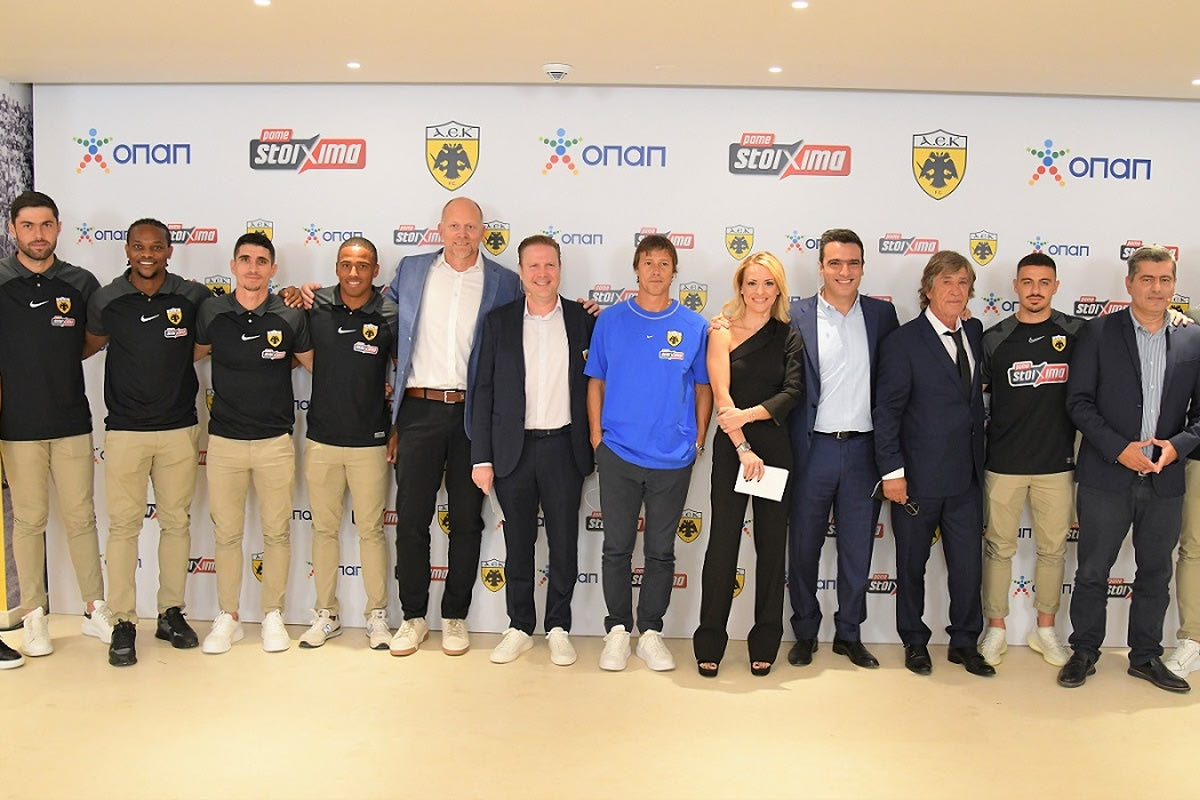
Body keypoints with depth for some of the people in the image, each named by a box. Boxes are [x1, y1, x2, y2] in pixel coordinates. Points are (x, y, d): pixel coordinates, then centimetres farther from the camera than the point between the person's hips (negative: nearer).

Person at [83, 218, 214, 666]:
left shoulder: (193, 298, -2)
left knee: (177, 522, 8)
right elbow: (90, 345, 17)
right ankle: (124, 623, 12)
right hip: (125, 430, -1)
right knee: (124, 525, 1)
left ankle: (171, 613, 22)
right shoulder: (107, 300, 0)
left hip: (180, 428, 1)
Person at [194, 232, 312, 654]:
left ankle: (273, 616, 21)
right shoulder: (211, 312, 0)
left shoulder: (290, 316, -4)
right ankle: (227, 618, 22)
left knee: (276, 532, 7)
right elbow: (194, 353, 18)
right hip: (224, 440, 1)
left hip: (275, 441, -1)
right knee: (226, 533, 8)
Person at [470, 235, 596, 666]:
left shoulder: (583, 319, 3)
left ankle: (558, 627, 22)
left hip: (564, 448, 0)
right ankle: (520, 627, 24)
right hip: (513, 449, 1)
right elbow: (483, 391, 3)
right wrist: (481, 457, -2)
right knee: (518, 545, 10)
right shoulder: (499, 321, 4)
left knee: (564, 544, 7)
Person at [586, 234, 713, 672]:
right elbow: (596, 383, 7)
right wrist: (597, 437, 2)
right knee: (617, 547, 7)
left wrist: (699, 440, 4)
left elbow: (703, 387, 9)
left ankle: (651, 632, 22)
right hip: (618, 454, 0)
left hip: (673, 458, 0)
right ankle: (618, 630, 21)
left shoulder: (694, 326, 2)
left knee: (661, 551, 10)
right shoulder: (610, 321, 2)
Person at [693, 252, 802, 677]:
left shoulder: (788, 336, 6)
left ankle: (765, 643, 19)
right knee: (722, 543, 0)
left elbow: (793, 391, -7)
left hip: (776, 447, 2)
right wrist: (744, 449, -15)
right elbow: (721, 396, -7)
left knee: (772, 545, 7)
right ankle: (710, 644, 11)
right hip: (731, 449, -2)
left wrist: (750, 414, -21)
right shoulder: (723, 333, 1)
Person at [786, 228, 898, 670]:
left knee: (857, 547, 11)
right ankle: (805, 633, 24)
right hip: (813, 448, -2)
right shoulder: (796, 316, -2)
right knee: (803, 546, 8)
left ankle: (849, 634, 26)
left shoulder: (882, 314, 5)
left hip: (863, 448, 2)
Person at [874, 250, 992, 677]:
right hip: (919, 477, -4)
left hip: (966, 474, 4)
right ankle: (914, 642, 27)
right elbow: (887, 410, -10)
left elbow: (975, 397, 14)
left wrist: (980, 457, 7)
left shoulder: (974, 332, 8)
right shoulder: (903, 341, -9)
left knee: (968, 562, 8)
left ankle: (964, 642, 26)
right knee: (912, 564, 10)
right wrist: (892, 470, -14)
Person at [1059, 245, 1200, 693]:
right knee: (1092, 571, 6)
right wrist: (1119, 449, -15)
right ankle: (1084, 652, 22)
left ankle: (1146, 656, 29)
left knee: (1156, 573, 14)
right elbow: (1079, 401, -6)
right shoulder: (1099, 333, -3)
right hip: (1106, 477, -3)